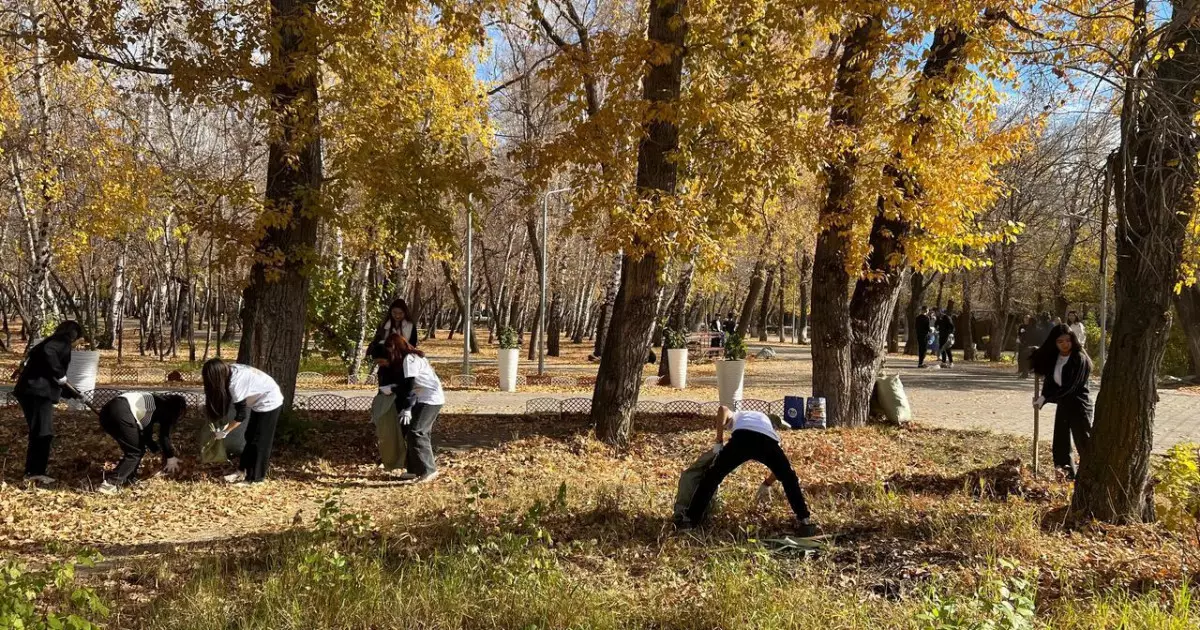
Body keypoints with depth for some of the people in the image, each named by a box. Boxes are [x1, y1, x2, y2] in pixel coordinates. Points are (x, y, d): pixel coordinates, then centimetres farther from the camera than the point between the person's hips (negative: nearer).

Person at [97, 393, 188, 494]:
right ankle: (112, 484, -5)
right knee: (135, 452, 2)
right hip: (122, 414, -9)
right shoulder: (168, 408, 10)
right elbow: (164, 435, 2)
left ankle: (129, 480, 22)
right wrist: (170, 456, 11)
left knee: (140, 448, 20)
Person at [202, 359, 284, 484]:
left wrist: (224, 432, -11)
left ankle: (254, 479, 10)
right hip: (261, 402, 9)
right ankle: (242, 471, 24)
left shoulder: (236, 383, -30)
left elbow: (241, 415, -21)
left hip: (269, 403, -9)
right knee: (250, 438, 14)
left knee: (259, 442, 0)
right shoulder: (230, 371, -6)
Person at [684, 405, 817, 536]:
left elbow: (723, 409, 14)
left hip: (742, 437, -2)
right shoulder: (767, 421, 49)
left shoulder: (736, 416, 44)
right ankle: (804, 521, 22)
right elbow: (780, 464, 41)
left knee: (712, 476, 15)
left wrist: (719, 441, 18)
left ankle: (691, 519, 15)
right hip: (768, 440, 2)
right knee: (789, 479, 26)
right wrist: (766, 484, 52)